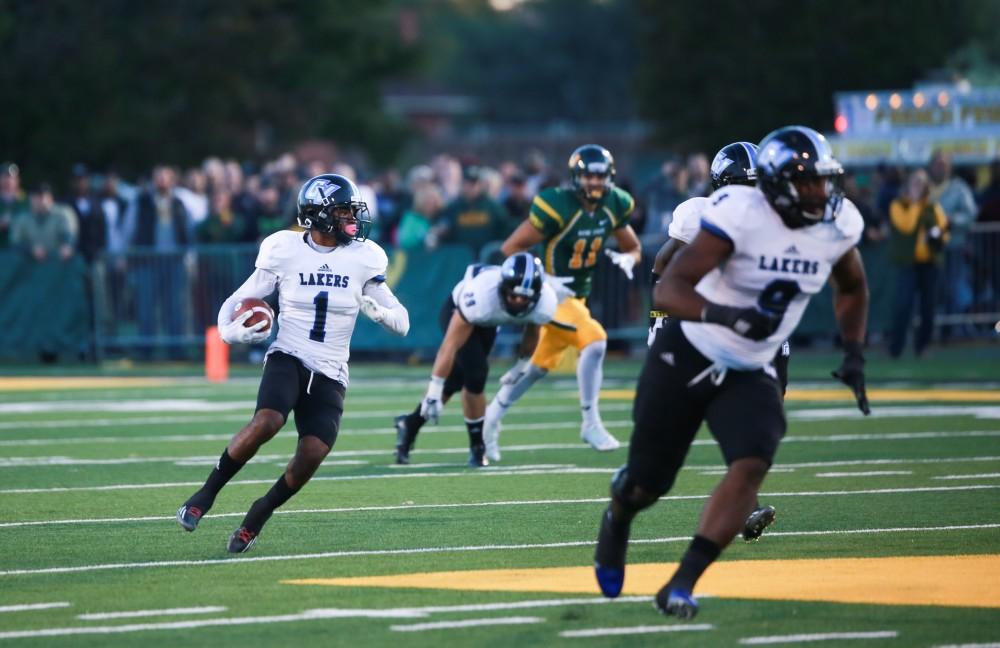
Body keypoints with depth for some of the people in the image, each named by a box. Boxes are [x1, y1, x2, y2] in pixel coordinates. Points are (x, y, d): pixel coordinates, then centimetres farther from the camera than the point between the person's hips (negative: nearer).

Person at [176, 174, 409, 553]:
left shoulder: (362, 259, 2)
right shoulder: (284, 252, -2)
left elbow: (402, 323, 6)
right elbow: (236, 302, 7)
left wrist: (378, 311, -16)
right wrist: (231, 332, -15)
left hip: (329, 376, 2)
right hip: (287, 360, -2)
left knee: (312, 455, -17)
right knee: (266, 422, -31)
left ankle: (256, 519, 8)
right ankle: (205, 496, -13)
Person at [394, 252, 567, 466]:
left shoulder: (545, 303, -30)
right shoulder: (481, 296, -45)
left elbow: (531, 335, -4)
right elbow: (451, 345, -39)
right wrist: (434, 391, -36)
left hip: (486, 323, 5)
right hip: (457, 312, -5)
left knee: (456, 380, 7)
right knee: (475, 374, -20)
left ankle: (410, 424, 27)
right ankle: (478, 446, -3)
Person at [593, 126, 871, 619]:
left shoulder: (839, 225, -8)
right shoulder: (740, 215, -26)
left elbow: (851, 289, 15)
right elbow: (669, 290, -32)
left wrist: (854, 354, 3)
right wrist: (731, 317, -47)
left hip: (750, 374, 4)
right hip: (687, 355, -4)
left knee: (752, 466, -22)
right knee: (647, 482, 8)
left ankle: (681, 584, -17)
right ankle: (617, 518, 47)